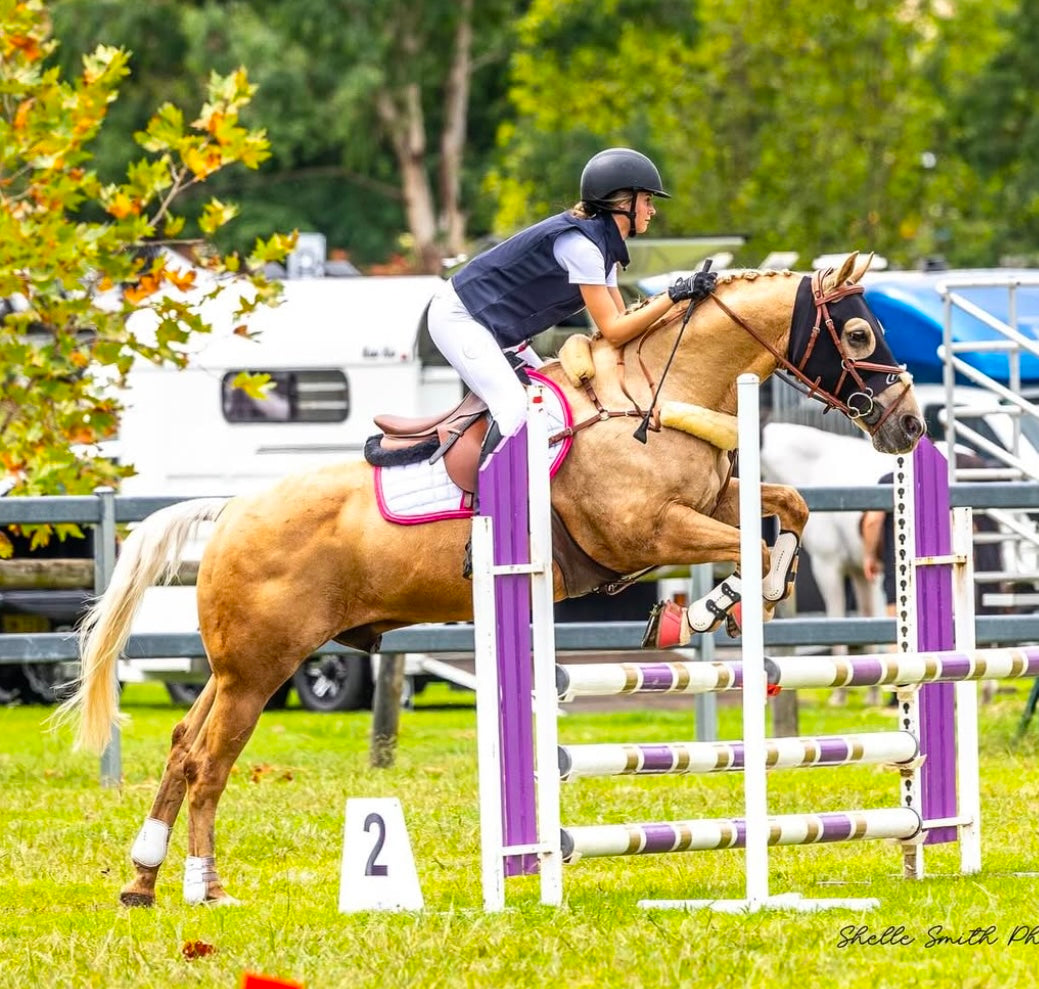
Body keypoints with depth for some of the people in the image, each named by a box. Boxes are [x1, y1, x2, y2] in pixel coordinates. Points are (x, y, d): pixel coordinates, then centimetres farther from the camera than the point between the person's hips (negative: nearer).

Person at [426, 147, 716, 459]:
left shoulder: (603, 244, 7)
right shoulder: (580, 245, -24)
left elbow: (620, 319, 10)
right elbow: (614, 331, -23)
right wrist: (675, 295, -25)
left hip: (497, 329, 11)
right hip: (459, 317, -11)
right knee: (515, 409, -23)